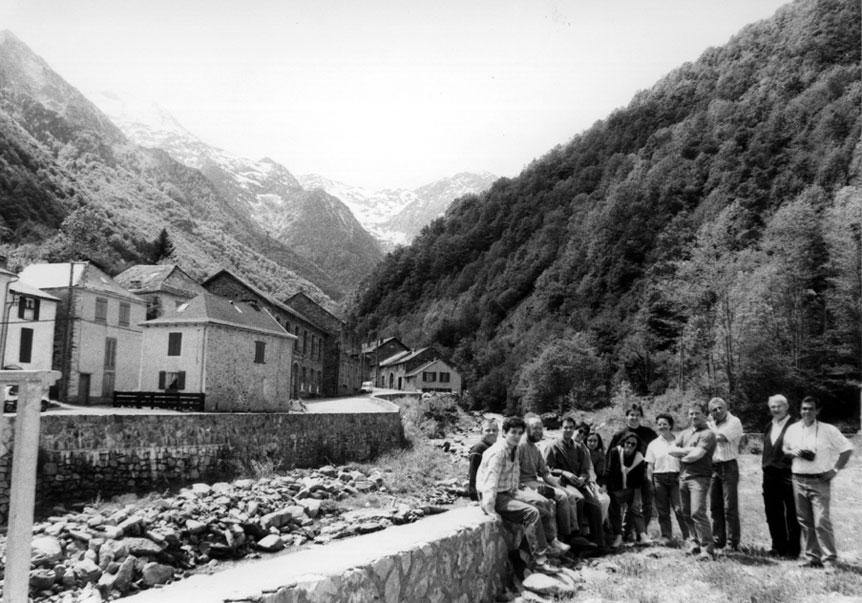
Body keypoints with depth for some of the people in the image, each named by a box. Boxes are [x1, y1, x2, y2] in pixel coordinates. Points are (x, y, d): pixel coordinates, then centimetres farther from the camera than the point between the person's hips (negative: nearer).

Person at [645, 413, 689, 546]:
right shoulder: (653, 444, 11)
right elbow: (650, 465, 10)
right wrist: (650, 482, 2)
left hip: (676, 477, -2)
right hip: (659, 478, 2)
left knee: (679, 508, -9)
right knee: (662, 510, 4)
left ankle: (687, 536, 2)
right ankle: (666, 536, 13)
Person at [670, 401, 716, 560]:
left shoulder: (707, 434, -5)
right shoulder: (684, 433, 17)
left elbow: (697, 455, -16)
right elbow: (671, 450, 6)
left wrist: (681, 456, 0)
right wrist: (688, 450, -8)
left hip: (699, 477, -7)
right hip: (683, 476, 7)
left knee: (697, 512, -15)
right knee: (687, 514, 11)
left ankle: (707, 548, -10)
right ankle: (695, 544, 22)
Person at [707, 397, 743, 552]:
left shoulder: (734, 422, -5)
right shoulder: (712, 424, 15)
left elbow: (720, 436, -18)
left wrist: (710, 425, -4)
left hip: (728, 466, -6)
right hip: (713, 467, 6)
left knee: (730, 507, -6)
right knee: (715, 506, 9)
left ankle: (733, 542, -1)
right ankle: (718, 540, 17)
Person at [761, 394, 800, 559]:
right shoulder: (769, 427, 15)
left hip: (787, 475, -7)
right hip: (770, 475, 7)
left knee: (792, 514, 2)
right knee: (772, 513, 12)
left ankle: (793, 549, 12)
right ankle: (778, 546, 23)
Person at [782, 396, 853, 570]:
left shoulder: (828, 430, -5)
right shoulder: (792, 429, 7)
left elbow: (847, 448, 0)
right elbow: (785, 448, 20)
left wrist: (835, 469, -5)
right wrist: (793, 452, -3)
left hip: (819, 481, -4)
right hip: (798, 480, 4)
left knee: (821, 521, -10)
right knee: (804, 521, 9)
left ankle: (829, 559, 0)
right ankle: (812, 556, 20)